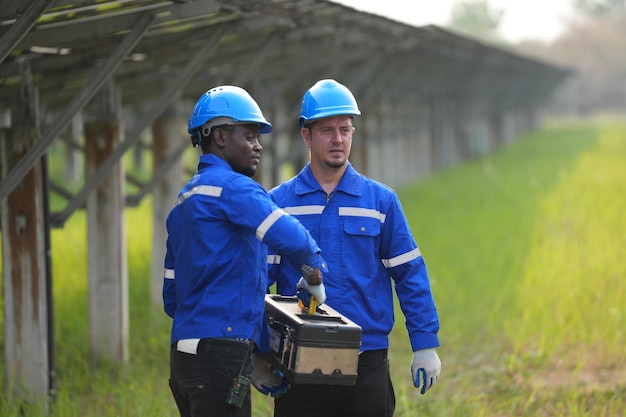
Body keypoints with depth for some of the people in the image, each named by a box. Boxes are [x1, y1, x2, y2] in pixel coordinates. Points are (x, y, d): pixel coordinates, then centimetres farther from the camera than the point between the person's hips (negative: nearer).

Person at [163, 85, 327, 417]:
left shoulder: (184, 202, 20)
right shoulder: (231, 187, -8)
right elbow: (292, 239, -24)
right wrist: (314, 277, -3)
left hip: (185, 353, 9)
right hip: (219, 355, -9)